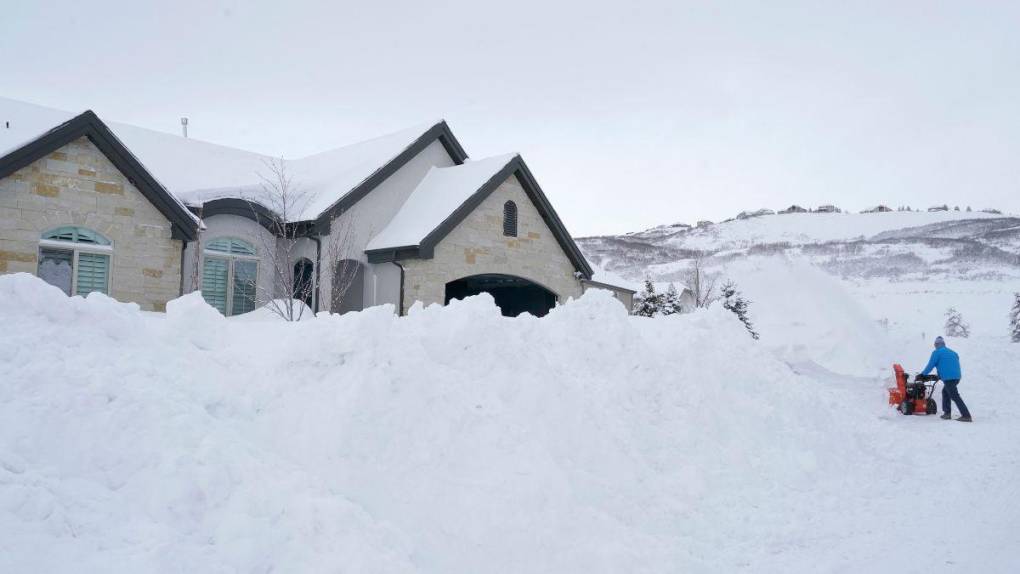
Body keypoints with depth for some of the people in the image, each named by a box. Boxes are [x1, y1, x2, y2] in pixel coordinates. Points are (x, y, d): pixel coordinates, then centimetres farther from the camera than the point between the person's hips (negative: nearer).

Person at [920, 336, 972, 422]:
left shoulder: (936, 352, 0)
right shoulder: (952, 352, 22)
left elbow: (930, 366, -2)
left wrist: (922, 374, 12)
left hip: (948, 378, -8)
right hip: (957, 376, 8)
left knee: (955, 396, -9)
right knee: (945, 392, 24)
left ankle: (966, 416, -17)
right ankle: (947, 413, 22)